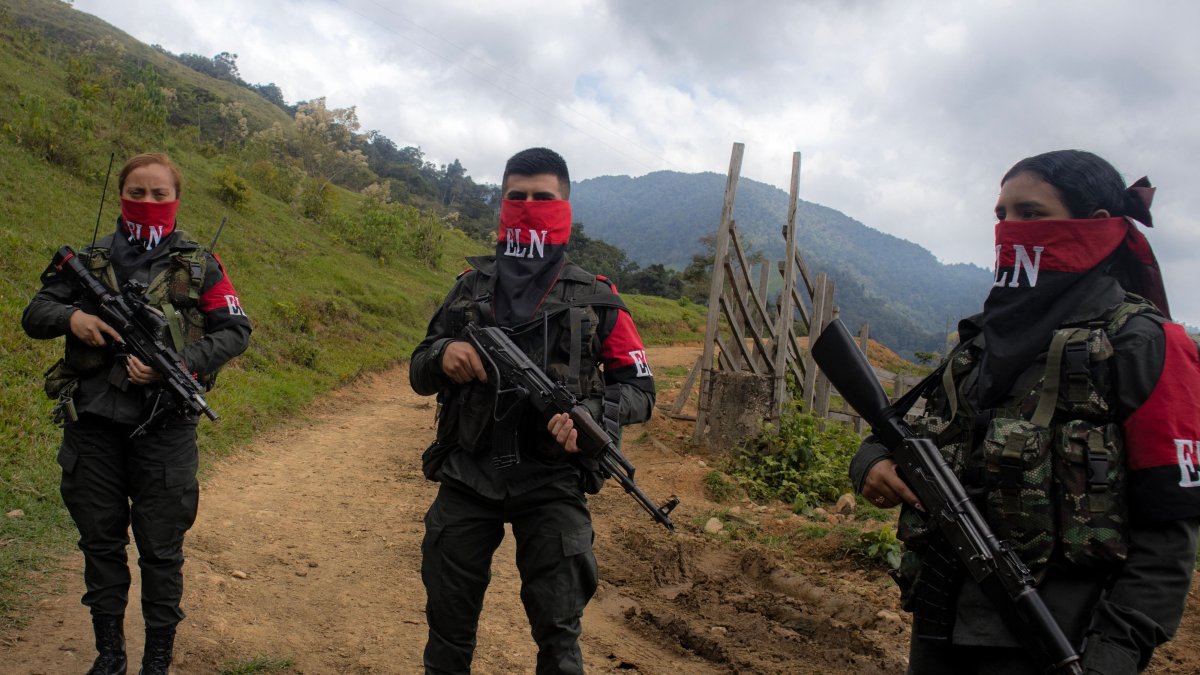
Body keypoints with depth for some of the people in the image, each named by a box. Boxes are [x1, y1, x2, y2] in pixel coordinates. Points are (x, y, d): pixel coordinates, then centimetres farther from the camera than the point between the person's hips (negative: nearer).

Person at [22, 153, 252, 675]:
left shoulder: (197, 265, 3)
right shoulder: (90, 260, 9)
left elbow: (236, 331, 0)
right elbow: (34, 314, 11)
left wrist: (178, 363, -16)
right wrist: (71, 316, -13)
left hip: (164, 428, -2)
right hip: (94, 423, 3)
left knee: (161, 551, 5)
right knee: (100, 544, 13)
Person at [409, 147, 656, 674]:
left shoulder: (595, 298, 2)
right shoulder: (470, 287, 9)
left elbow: (640, 389, 4)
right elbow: (419, 375, 14)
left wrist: (592, 414, -17)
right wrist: (442, 356, -10)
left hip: (552, 483, -2)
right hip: (466, 477, 2)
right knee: (448, 624, 12)